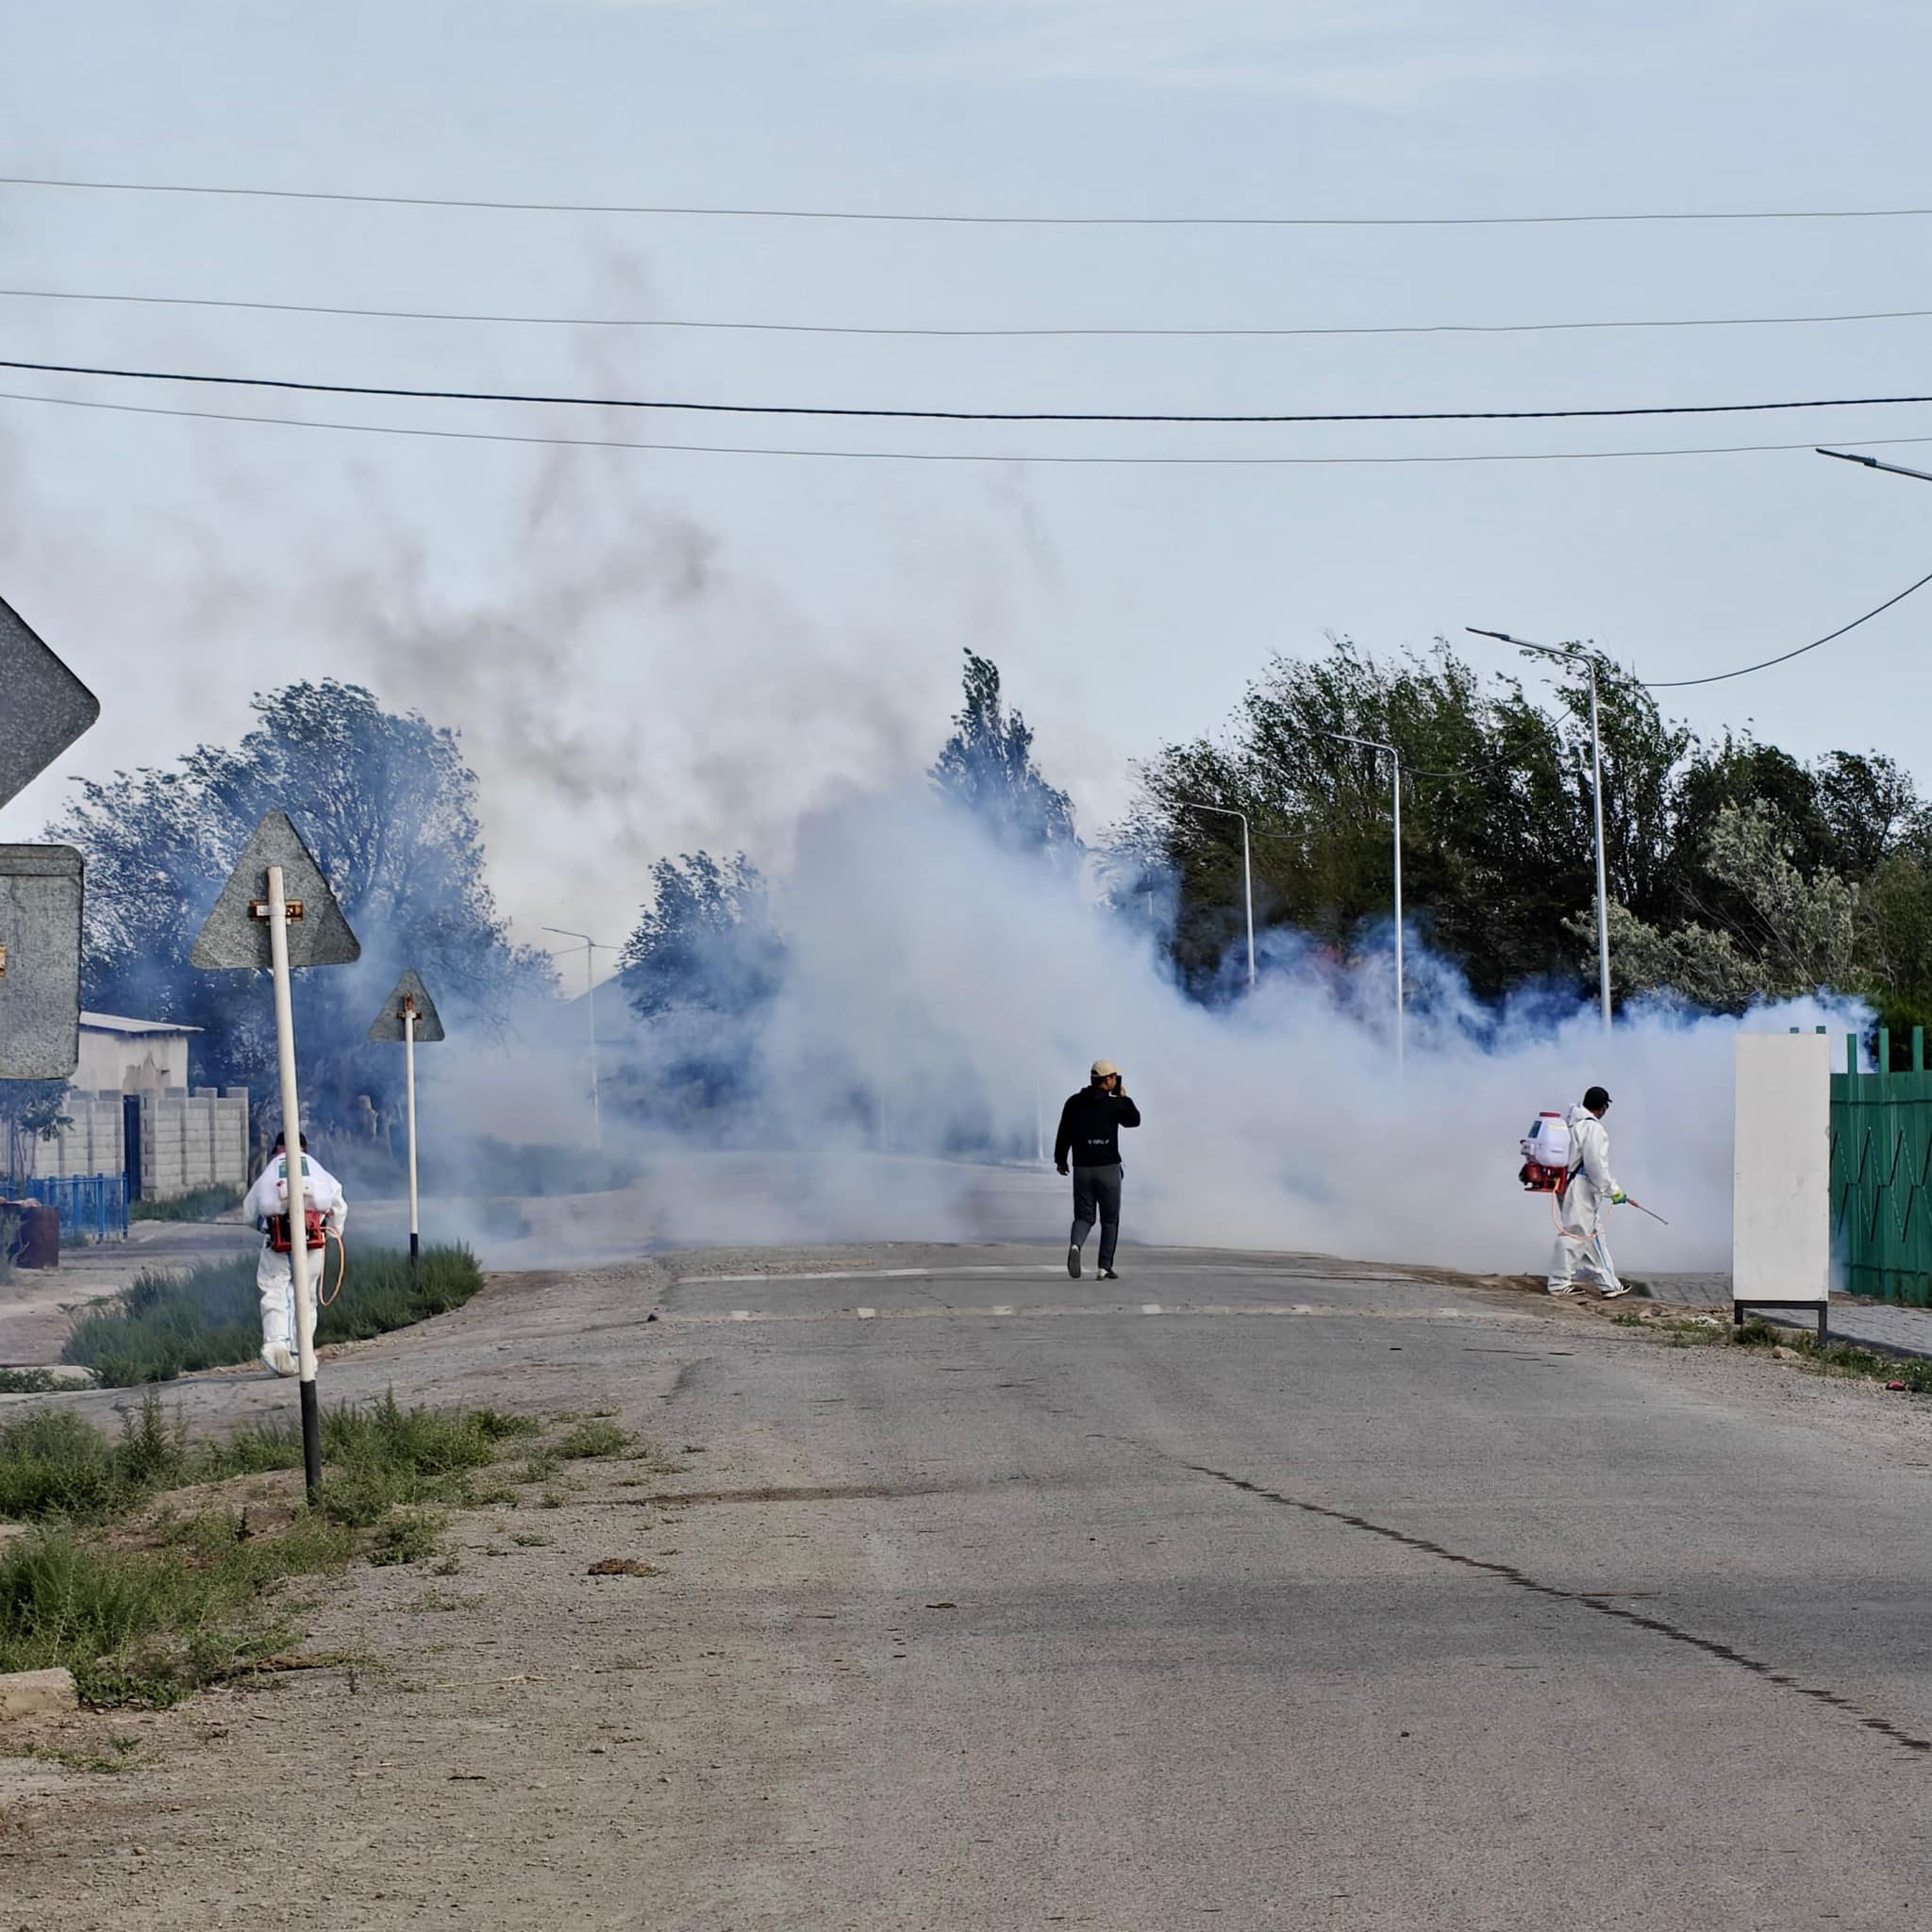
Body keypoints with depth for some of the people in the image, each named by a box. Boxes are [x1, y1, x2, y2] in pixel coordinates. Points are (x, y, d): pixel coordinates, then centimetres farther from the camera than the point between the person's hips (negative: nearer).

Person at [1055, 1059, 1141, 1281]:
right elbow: (1134, 1120, 7)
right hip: (1108, 1168, -3)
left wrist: (1060, 1160, 17)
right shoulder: (1113, 1104, -10)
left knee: (1084, 1217, 8)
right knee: (1110, 1220, 9)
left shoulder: (1074, 1102, 2)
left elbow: (1064, 1134, 5)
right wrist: (1123, 1097, 12)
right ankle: (1105, 1267, 6)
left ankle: (1075, 1246, -24)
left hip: (1082, 1169, 3)